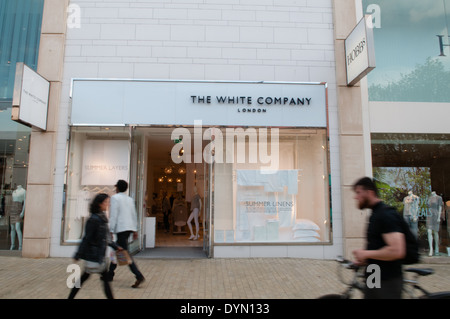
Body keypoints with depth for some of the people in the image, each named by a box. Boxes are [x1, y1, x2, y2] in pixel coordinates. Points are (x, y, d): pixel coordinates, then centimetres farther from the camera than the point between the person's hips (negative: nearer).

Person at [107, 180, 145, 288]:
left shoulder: (115, 198, -5)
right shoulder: (130, 199, 16)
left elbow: (113, 215, -12)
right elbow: (134, 215, 14)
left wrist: (111, 231, -10)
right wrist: (135, 230, 17)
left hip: (121, 228, -8)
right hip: (130, 227, 8)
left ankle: (139, 276, -18)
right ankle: (110, 274, 30)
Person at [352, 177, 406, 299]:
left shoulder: (386, 215, -19)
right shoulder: (375, 214, 11)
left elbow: (397, 251, -29)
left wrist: (366, 253, -18)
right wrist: (365, 259, 8)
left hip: (387, 282, -9)